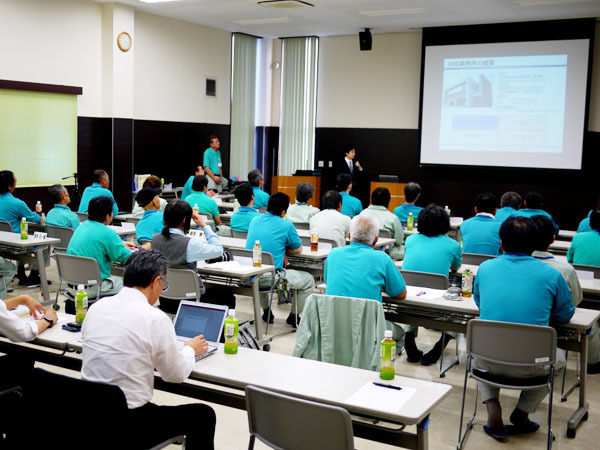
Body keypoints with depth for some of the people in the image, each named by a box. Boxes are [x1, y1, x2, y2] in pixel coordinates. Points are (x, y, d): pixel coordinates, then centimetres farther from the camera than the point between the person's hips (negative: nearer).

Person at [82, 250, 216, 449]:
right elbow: (176, 375, -4)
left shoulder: (96, 306, 0)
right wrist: (190, 349, 16)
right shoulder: (155, 319, -17)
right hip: (129, 427, -7)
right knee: (203, 414, 13)